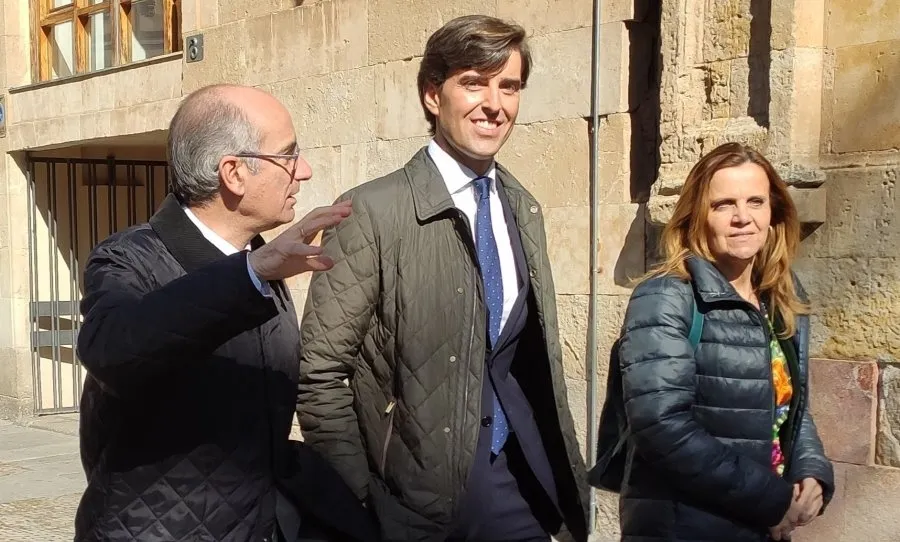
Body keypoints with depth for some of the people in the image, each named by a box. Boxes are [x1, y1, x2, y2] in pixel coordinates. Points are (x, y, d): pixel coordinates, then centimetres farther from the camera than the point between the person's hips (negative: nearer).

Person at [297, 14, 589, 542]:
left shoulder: (524, 209, 7)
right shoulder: (373, 211, -13)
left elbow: (538, 355, 12)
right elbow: (319, 372, -12)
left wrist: (570, 478, 9)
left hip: (524, 481, 5)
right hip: (420, 491, -5)